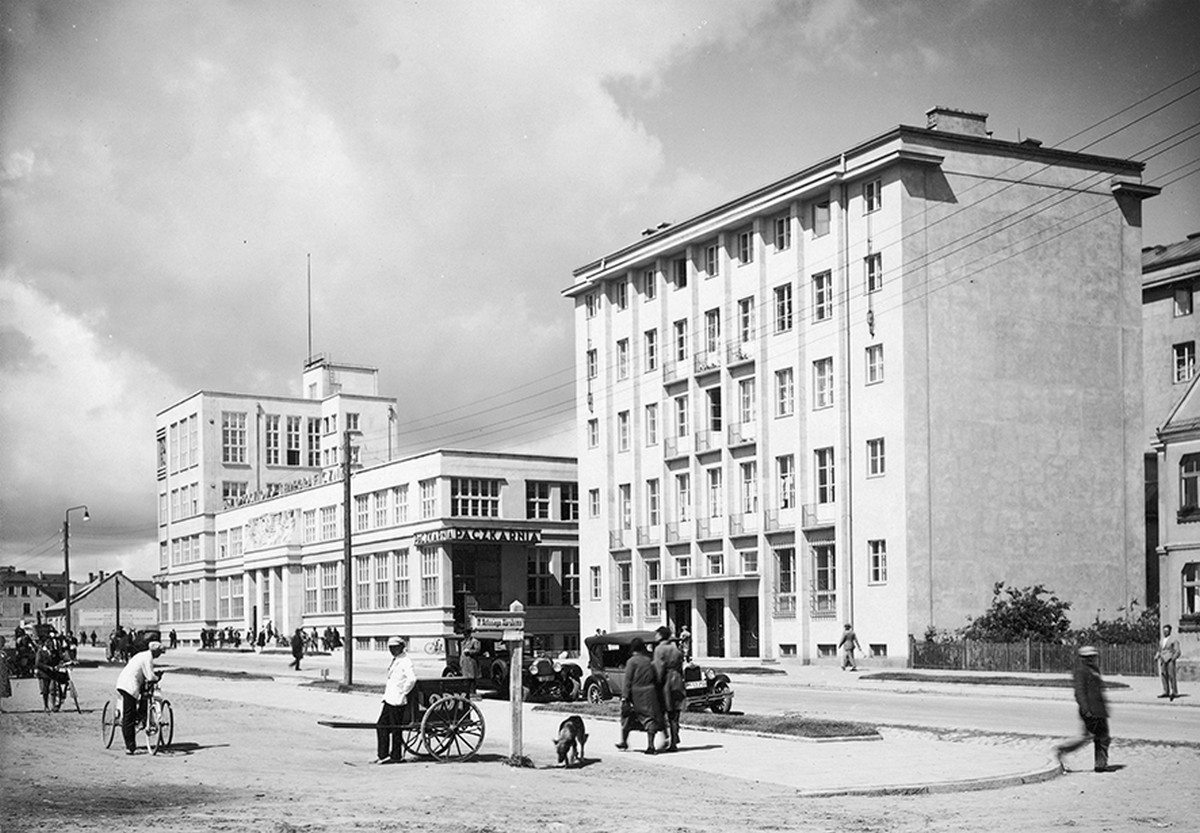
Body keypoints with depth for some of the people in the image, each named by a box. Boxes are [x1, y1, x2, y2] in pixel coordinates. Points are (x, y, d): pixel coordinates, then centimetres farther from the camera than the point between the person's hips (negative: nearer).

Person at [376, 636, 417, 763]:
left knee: (395, 729, -3)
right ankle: (382, 755, 17)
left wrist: (403, 693, -19)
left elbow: (412, 679, -26)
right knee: (381, 726, 11)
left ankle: (396, 756, 5)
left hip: (397, 700, -10)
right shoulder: (394, 660, 16)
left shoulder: (405, 661, -14)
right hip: (389, 699, 10)